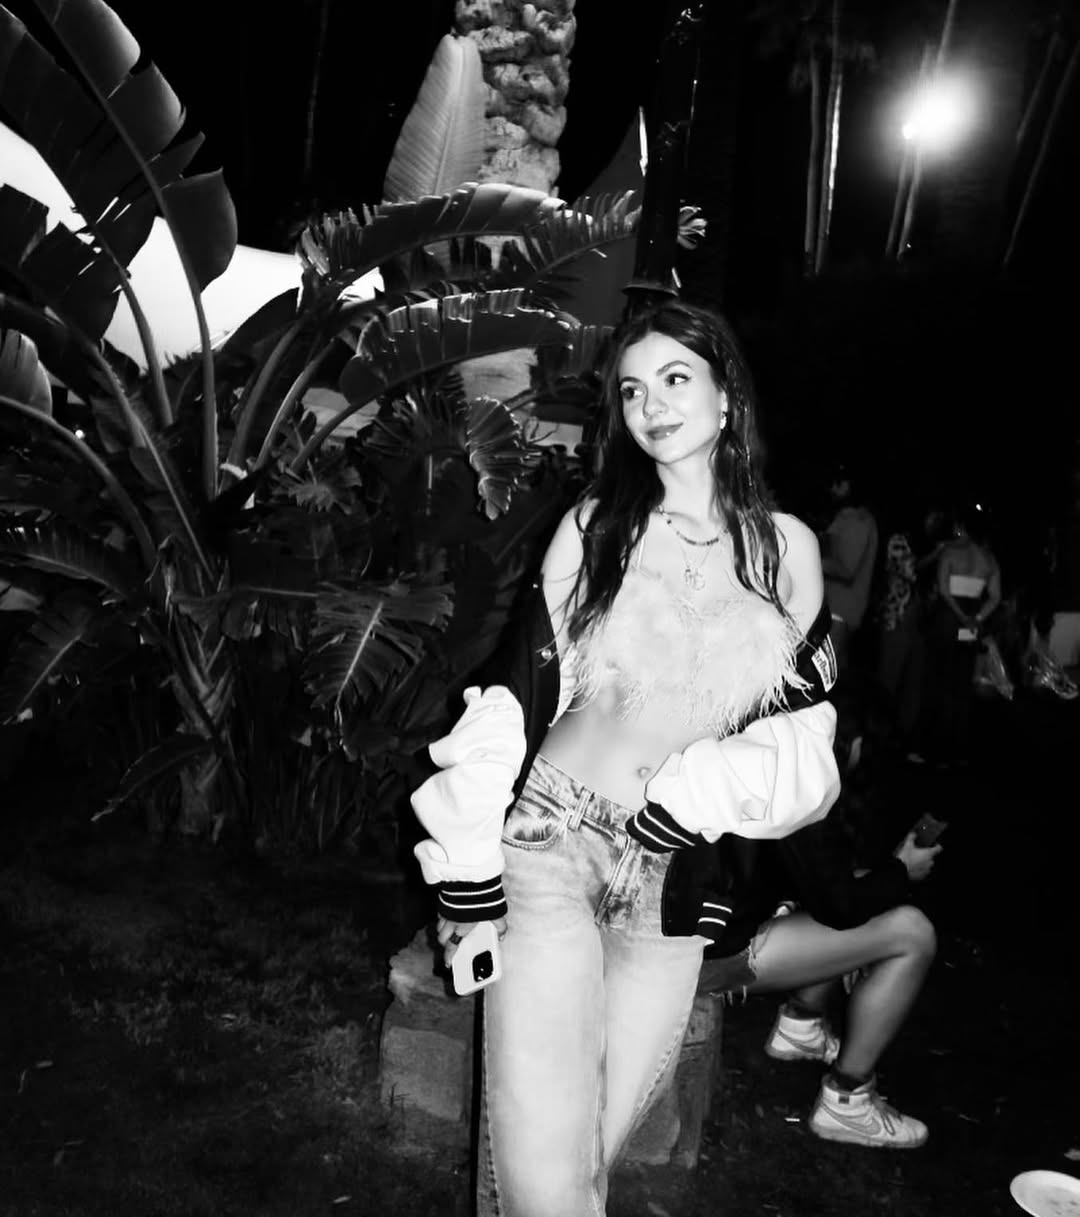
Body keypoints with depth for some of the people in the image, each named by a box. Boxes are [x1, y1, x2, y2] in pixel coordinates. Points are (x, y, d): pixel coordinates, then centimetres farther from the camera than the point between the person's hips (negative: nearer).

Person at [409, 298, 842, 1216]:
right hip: (550, 839, -1)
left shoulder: (789, 549, 4)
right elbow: (516, 695, -3)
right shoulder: (594, 524, 1)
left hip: (675, 874, 2)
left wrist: (693, 799, -14)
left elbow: (804, 743, 2)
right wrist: (467, 873, -7)